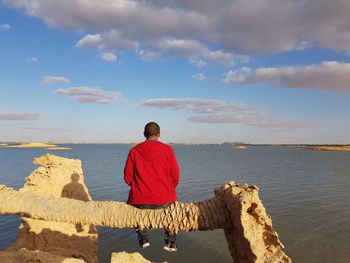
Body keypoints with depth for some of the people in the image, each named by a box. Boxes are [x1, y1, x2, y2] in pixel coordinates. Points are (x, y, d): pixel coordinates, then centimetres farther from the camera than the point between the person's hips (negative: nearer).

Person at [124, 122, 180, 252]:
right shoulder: (167, 149, -5)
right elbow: (175, 177, -4)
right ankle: (170, 242, 30)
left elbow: (127, 178, 0)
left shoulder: (134, 151, -2)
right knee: (172, 204, 35)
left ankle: (143, 239, 35)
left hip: (140, 201, 1)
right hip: (164, 200, 0)